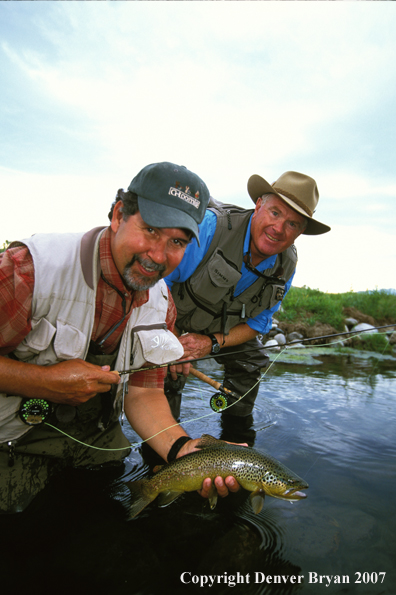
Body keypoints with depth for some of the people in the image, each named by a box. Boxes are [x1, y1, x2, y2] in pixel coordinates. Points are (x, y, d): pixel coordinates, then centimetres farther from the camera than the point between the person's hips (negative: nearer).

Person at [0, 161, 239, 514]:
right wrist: (46, 381, -29)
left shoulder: (161, 303, -8)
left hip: (95, 438, 4)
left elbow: (142, 390, -7)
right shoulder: (32, 267, -27)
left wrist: (184, 449, -23)